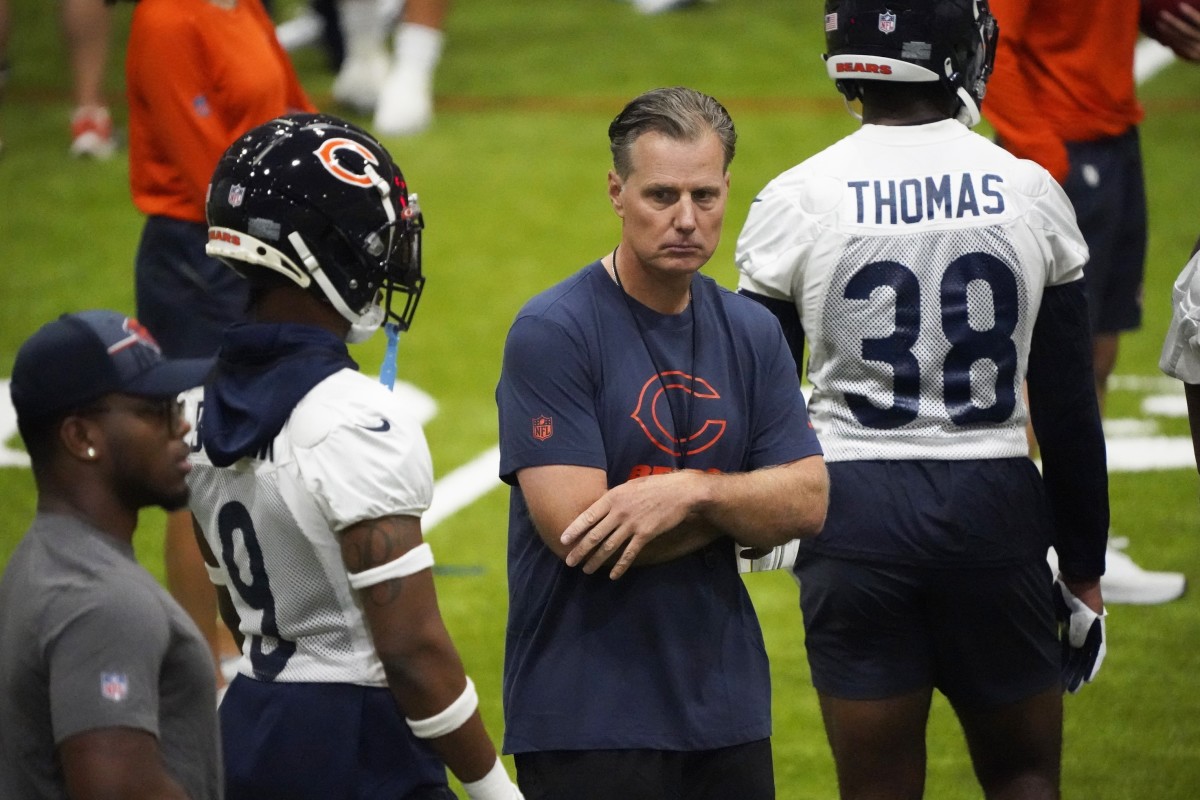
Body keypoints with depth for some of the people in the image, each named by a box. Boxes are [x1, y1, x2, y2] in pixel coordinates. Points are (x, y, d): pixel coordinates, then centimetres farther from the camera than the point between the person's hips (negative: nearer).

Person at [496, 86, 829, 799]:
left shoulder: (751, 334, 8)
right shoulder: (552, 333, -11)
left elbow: (808, 501, 1)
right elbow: (574, 530, -19)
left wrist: (693, 492, -18)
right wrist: (741, 506, -8)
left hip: (726, 707, 6)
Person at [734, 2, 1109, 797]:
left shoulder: (797, 202, -6)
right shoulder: (1030, 195, -4)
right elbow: (1069, 411, 1)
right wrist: (1083, 570, 11)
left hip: (856, 515, 0)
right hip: (994, 507, 1)